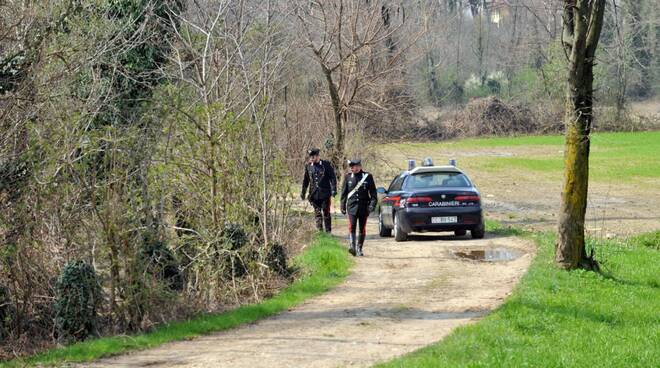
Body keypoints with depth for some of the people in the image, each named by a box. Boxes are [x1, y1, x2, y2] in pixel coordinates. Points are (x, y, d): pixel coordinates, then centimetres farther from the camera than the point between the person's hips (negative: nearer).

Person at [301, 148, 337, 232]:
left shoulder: (326, 165, -4)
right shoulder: (308, 166, 6)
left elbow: (332, 178, -2)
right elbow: (305, 180, 14)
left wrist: (333, 190, -11)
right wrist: (303, 192, 14)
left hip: (325, 194, -3)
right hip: (314, 194, 3)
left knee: (326, 213, 2)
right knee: (317, 213, 5)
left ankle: (328, 231, 9)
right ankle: (319, 231, 9)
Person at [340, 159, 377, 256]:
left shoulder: (367, 177, 2)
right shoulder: (348, 177, 7)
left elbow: (373, 193, 3)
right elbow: (344, 193, 13)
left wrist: (372, 205, -9)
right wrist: (343, 206, 9)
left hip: (363, 207, 0)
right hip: (352, 206, 0)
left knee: (362, 229, 5)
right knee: (352, 226, -17)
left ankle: (359, 249, 17)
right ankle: (352, 246, -25)